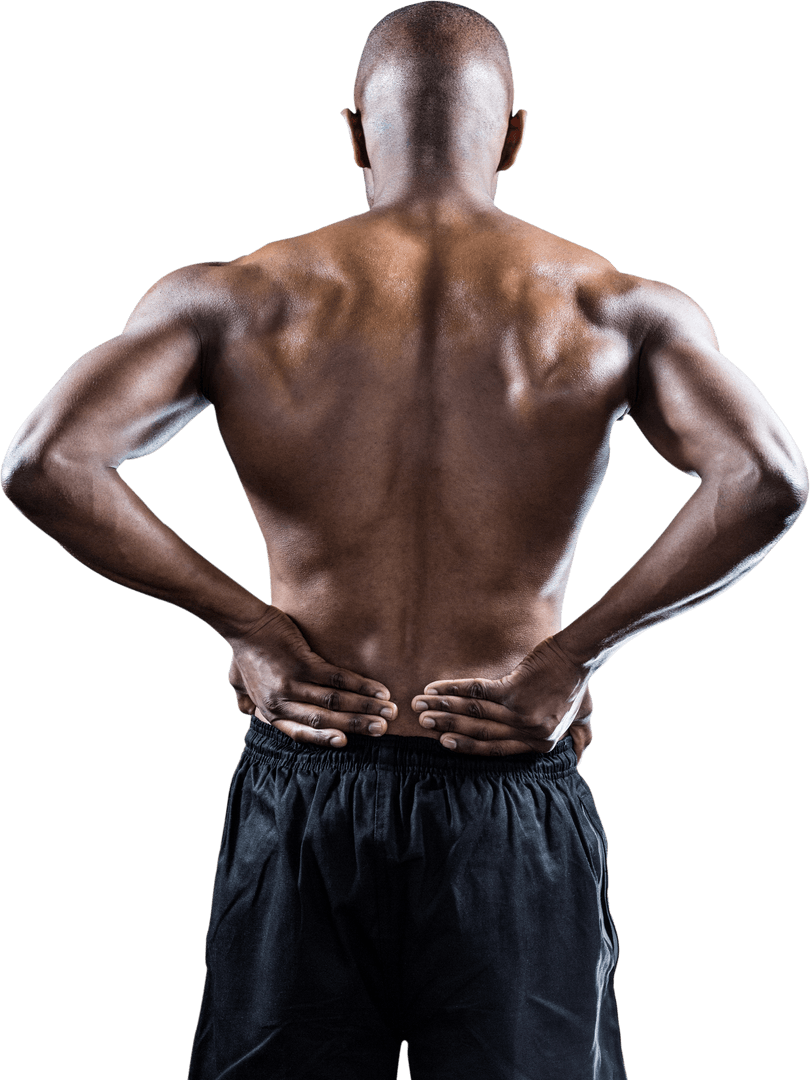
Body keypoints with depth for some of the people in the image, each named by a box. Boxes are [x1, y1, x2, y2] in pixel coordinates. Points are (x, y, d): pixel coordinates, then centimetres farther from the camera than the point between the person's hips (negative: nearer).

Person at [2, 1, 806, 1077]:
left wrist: (247, 623, -5)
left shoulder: (236, 298, 0)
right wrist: (574, 653, -8)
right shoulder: (616, 309, -1)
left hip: (301, 796, 1)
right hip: (513, 813, 0)